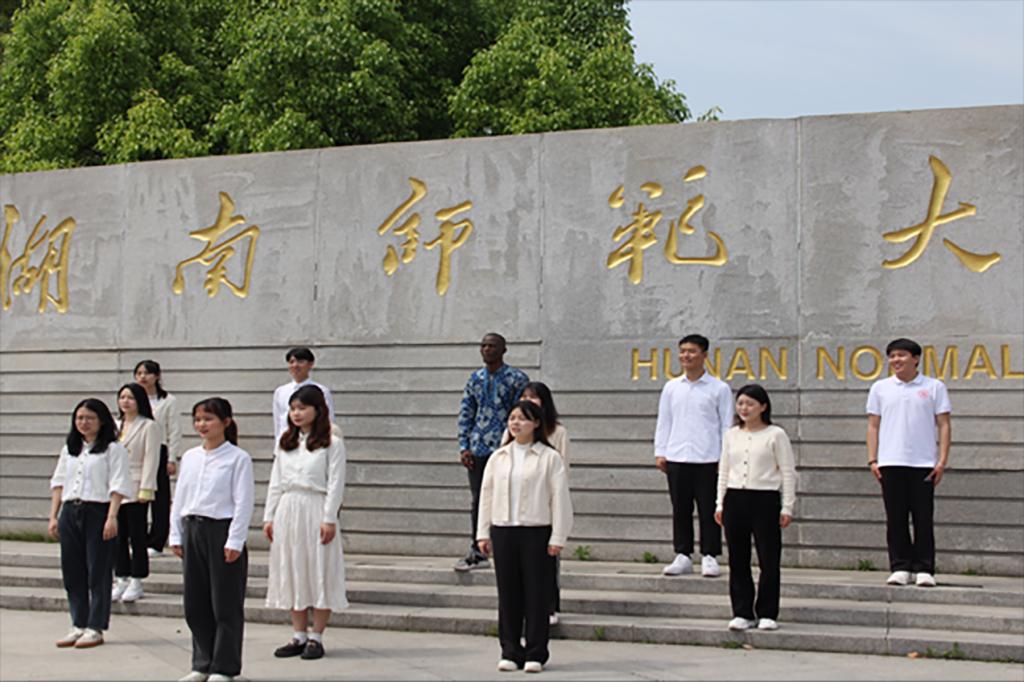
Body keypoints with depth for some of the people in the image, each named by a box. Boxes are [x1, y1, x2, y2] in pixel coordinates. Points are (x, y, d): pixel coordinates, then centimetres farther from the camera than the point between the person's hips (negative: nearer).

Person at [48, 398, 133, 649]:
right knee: (72, 572, 7)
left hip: (97, 512, -6)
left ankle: (95, 628, 4)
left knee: (98, 572, -2)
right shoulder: (69, 449, 16)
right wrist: (53, 517, 8)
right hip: (70, 512, 6)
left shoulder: (112, 449, -2)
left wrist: (111, 518, -17)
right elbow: (58, 483, 16)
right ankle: (78, 625, 16)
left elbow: (118, 487, -8)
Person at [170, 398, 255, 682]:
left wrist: (235, 541, -14)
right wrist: (176, 536, 10)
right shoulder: (190, 457, 11)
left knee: (225, 603, 0)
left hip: (222, 530, -6)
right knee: (195, 602, 9)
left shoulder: (238, 458, -6)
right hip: (193, 530, 6)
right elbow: (179, 498, 15)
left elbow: (243, 502, -10)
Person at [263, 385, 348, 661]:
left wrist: (329, 519, -14)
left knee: (319, 573, -2)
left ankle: (316, 637, 4)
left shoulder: (332, 443, -3)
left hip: (315, 511, -5)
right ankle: (299, 636, 15)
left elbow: (335, 483, -7)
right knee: (292, 573, 8)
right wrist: (269, 516, 9)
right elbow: (275, 481, 14)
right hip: (287, 511, 6)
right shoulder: (285, 442, 13)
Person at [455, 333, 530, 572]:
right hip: (478, 449, 5)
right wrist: (464, 447, 4)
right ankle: (477, 553, 14)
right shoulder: (475, 379, 12)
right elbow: (465, 414, 14)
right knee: (478, 500, 8)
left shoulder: (517, 379, -3)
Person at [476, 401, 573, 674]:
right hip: (503, 533, 4)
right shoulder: (498, 458, 10)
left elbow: (559, 498, -4)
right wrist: (483, 533, 7)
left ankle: (536, 654, 9)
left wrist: (557, 538, -8)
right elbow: (487, 495, 12)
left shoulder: (549, 458, -2)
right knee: (508, 594, 7)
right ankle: (510, 651, 16)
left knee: (536, 594, 0)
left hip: (536, 533, -4)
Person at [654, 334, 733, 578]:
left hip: (708, 459, -3)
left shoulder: (719, 388, 2)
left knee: (708, 510, 0)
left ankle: (709, 557, 8)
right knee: (680, 510, 7)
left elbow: (726, 424, 2)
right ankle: (682, 556, 15)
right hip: (676, 458, 3)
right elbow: (663, 422, 14)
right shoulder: (671, 388, 10)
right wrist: (660, 452, 7)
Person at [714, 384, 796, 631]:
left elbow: (788, 472, -2)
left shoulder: (775, 435, -2)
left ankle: (767, 614, 9)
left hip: (765, 500, -4)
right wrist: (720, 503, 10)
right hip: (735, 499, 4)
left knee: (769, 560, 0)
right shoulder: (731, 435, 11)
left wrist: (787, 507, -6)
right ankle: (742, 613, 14)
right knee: (738, 560, 6)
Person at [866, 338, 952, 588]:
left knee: (923, 519, 0)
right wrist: (872, 460, 3)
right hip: (891, 463, 2)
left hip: (924, 464, -2)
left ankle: (924, 570, 5)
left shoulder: (934, 388, 5)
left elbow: (943, 425, 4)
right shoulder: (880, 388, 10)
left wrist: (942, 460, -4)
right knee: (895, 519, 3)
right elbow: (873, 426, 11)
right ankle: (900, 567, 8)